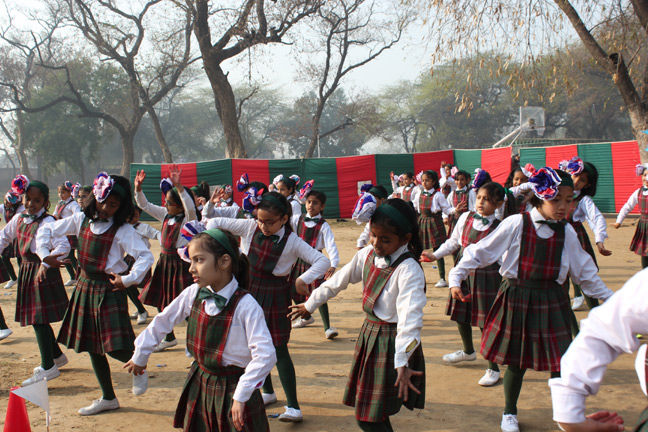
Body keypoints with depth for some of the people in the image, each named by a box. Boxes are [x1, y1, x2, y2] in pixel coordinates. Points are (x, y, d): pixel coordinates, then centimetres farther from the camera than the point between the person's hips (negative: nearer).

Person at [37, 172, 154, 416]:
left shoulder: (122, 230, -12)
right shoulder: (82, 220, 4)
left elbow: (146, 256, -19)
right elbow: (47, 230, 12)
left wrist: (128, 280, -20)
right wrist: (45, 255, 1)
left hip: (109, 289, -6)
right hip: (85, 286, 6)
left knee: (114, 346, -15)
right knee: (92, 346, 12)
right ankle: (108, 398, 27)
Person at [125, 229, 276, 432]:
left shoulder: (245, 305, -20)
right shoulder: (193, 294, -4)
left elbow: (265, 356, -23)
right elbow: (163, 322, 10)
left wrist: (241, 396, -21)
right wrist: (140, 356, 20)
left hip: (233, 388, -5)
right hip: (200, 384, 5)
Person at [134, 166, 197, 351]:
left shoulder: (188, 218, -14)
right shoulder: (165, 214, 7)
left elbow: (190, 207, -36)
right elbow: (144, 205, 14)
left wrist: (179, 186, -44)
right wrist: (138, 188, -2)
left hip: (181, 263, -8)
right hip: (164, 261, 8)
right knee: (161, 301, 16)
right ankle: (169, 338, 34)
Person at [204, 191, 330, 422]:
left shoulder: (292, 241, -16)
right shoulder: (249, 227, -9)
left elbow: (323, 261, -19)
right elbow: (215, 223, -2)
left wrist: (303, 279, -27)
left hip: (274, 298, -4)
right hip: (249, 292, 4)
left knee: (279, 350, -4)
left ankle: (293, 405, 1)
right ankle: (268, 392, 35)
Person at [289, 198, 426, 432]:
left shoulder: (409, 270, -22)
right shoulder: (367, 255, 0)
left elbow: (409, 317, -31)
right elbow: (338, 280, 14)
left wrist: (402, 363, -39)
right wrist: (310, 305, 22)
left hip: (392, 342, -7)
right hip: (369, 334, 7)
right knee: (369, 413, 14)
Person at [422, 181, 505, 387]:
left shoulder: (499, 228, -10)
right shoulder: (465, 218, 1)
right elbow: (453, 242, 12)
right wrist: (435, 254, 6)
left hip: (486, 274, -5)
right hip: (463, 271, 5)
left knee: (486, 321, -3)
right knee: (460, 314, 18)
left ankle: (493, 368, 11)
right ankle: (468, 351, 45)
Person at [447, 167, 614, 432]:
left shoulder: (566, 233, 0)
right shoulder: (516, 224, -12)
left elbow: (585, 273, 12)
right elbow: (481, 251, -5)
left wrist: (609, 297, 16)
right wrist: (457, 277, -8)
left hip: (551, 303, 3)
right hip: (516, 299, -3)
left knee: (561, 362, 3)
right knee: (516, 362, 8)